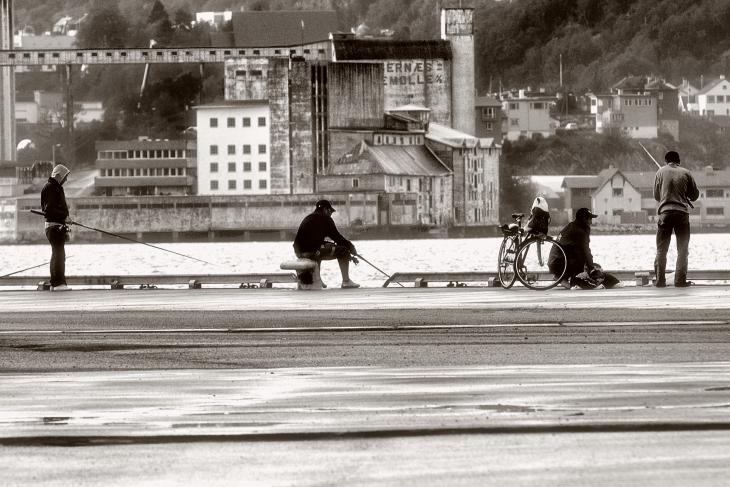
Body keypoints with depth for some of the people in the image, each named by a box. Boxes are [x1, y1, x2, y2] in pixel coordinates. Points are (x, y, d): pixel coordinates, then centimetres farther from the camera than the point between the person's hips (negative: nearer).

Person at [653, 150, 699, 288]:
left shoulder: (661, 172, 4)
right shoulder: (686, 173, 3)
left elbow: (656, 195, 9)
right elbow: (695, 195, 10)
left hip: (665, 212, 0)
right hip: (682, 213, 0)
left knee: (661, 250, 7)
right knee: (683, 250, 6)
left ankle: (660, 280, 4)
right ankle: (680, 280, 1)